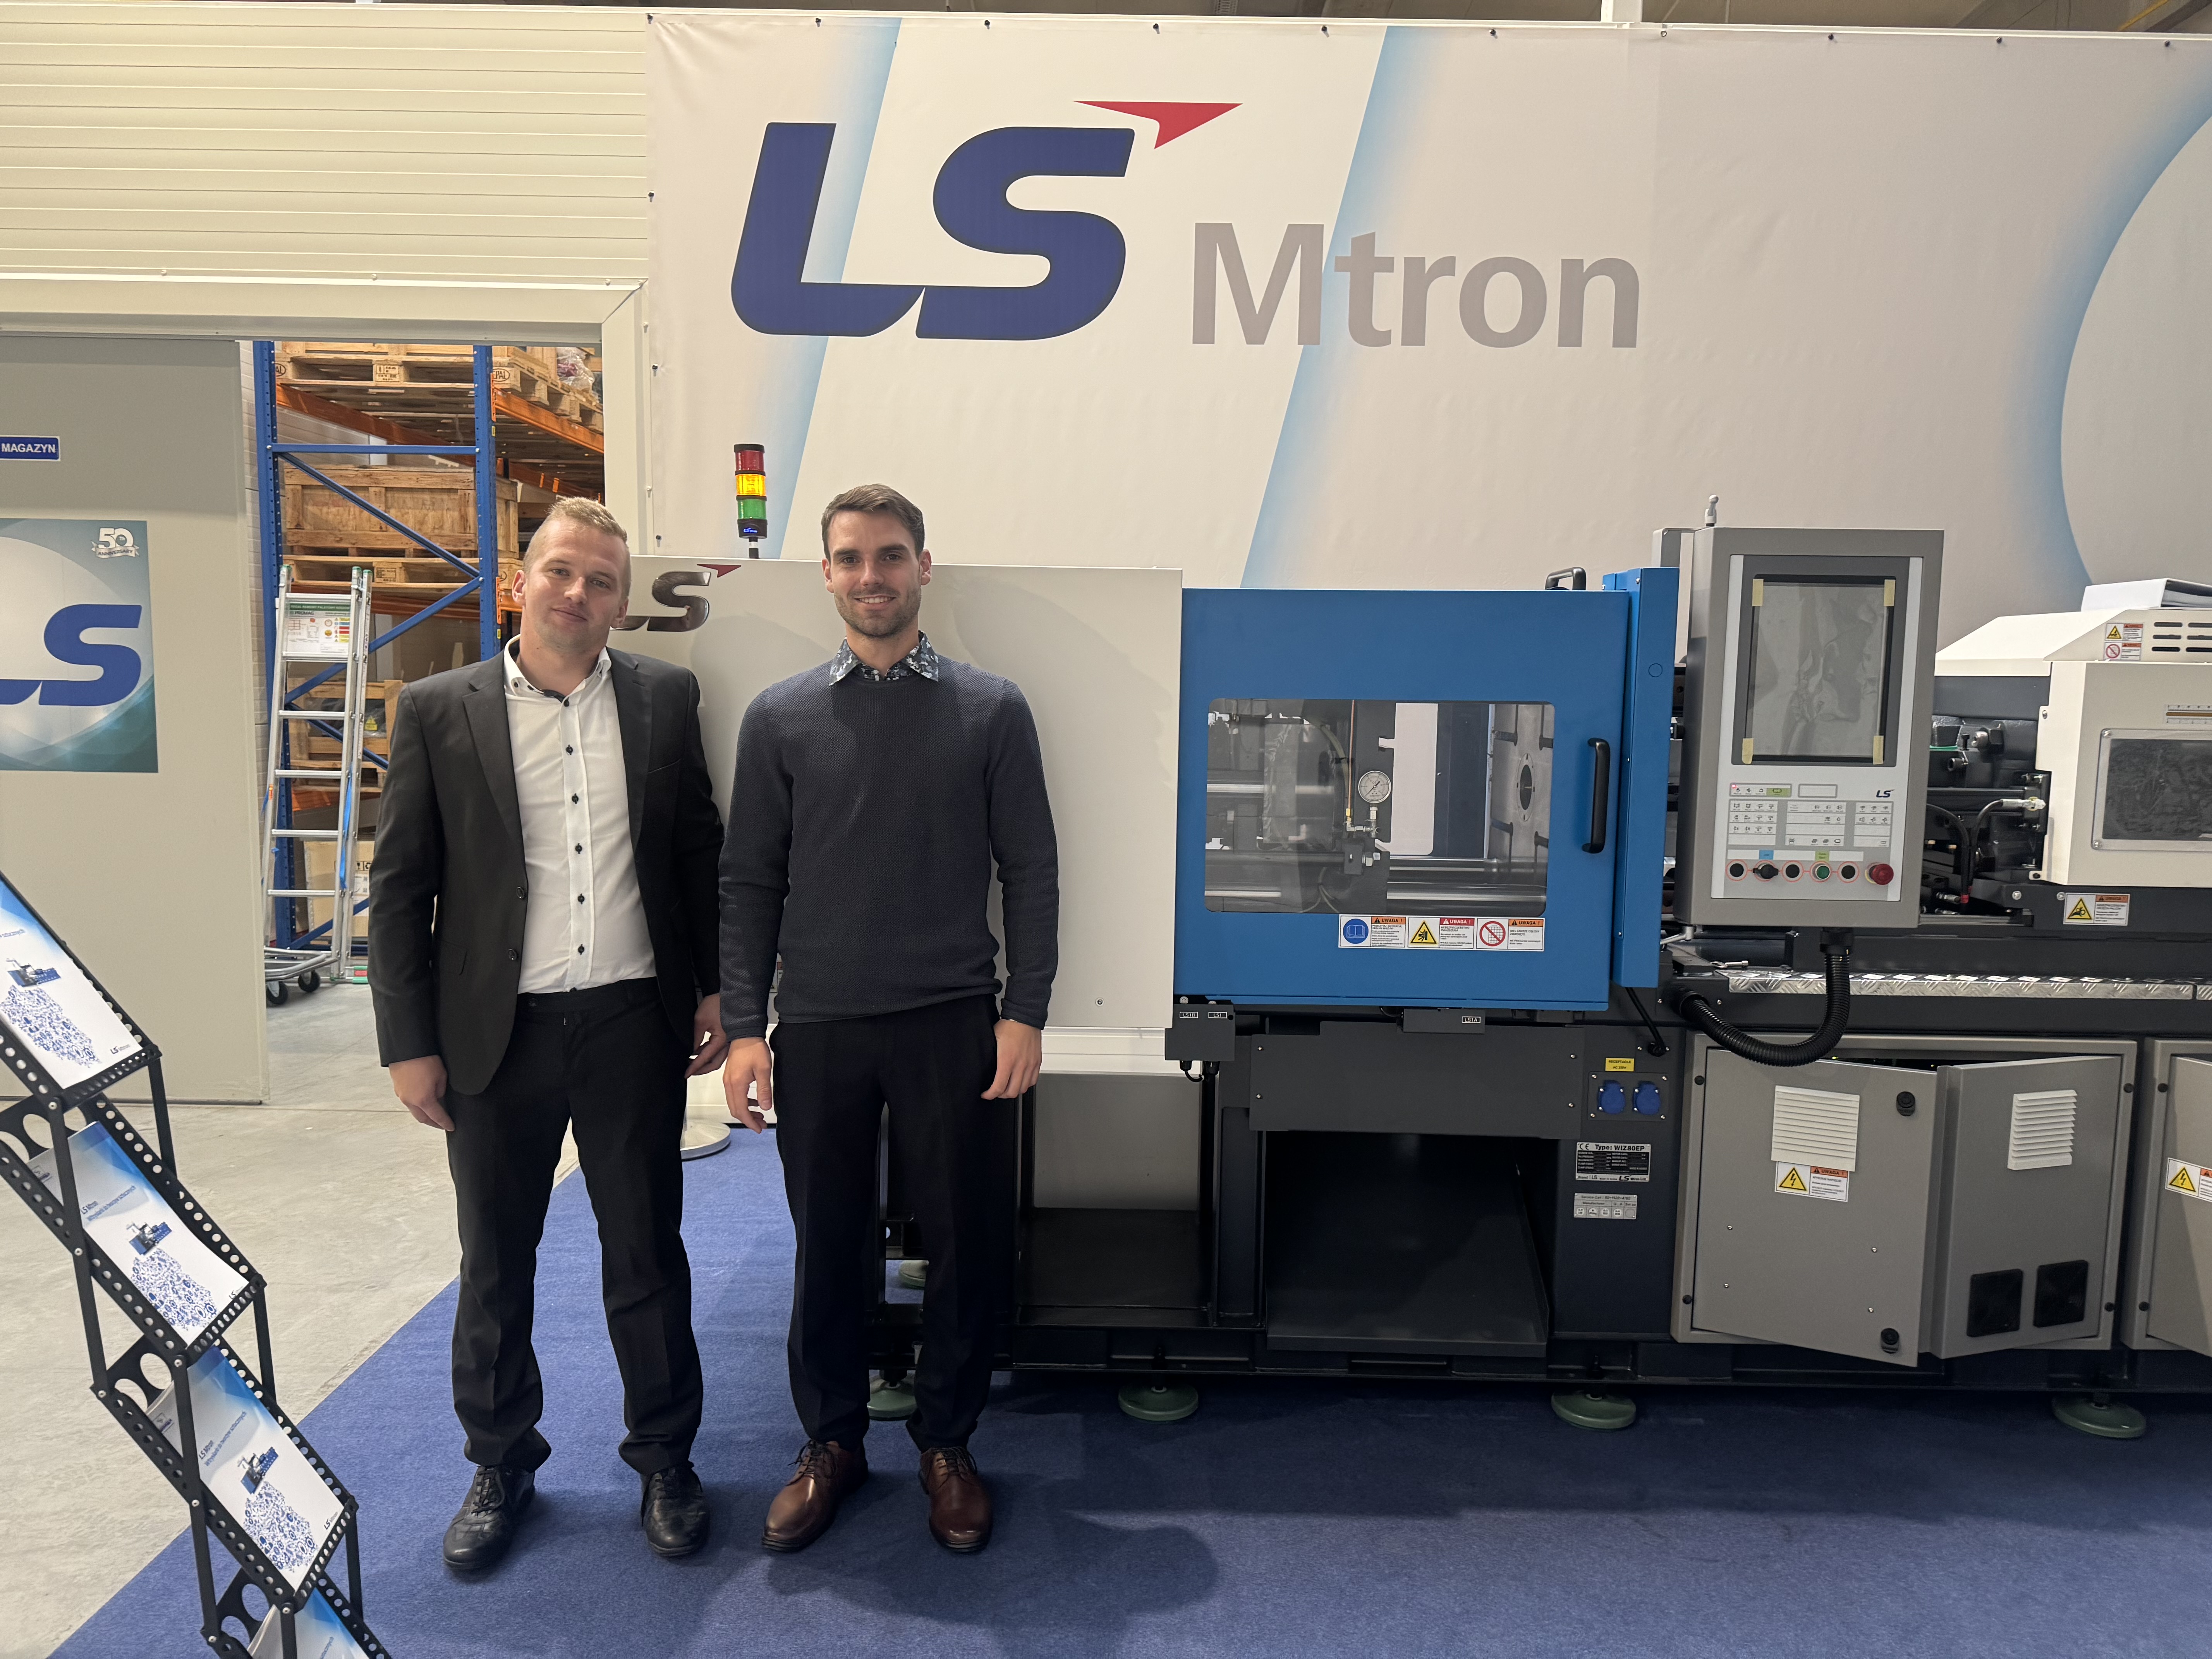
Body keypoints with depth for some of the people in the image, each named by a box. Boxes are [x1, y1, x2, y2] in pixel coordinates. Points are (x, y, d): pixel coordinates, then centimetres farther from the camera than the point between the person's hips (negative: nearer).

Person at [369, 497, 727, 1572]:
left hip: (634, 1023, 1)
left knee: (647, 1252, 11)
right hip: (496, 1031, 0)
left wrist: (715, 991, 4)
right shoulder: (438, 711, -1)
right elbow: (400, 888, 0)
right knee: (495, 1262, 15)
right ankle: (501, 1463, 36)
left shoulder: (665, 699, 3)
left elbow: (699, 851, 8)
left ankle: (664, 1459, 30)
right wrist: (409, 1044, -2)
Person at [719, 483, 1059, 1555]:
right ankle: (831, 1443, 32)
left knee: (967, 1244, 7)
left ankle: (946, 1444, 29)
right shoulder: (780, 718, 5)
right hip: (817, 1027, 1)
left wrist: (1024, 1014, -5)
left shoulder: (992, 710, 2)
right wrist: (744, 1028, -2)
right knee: (829, 1246, 11)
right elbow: (750, 882, 5)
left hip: (953, 1024, -1)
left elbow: (1030, 871, 1)